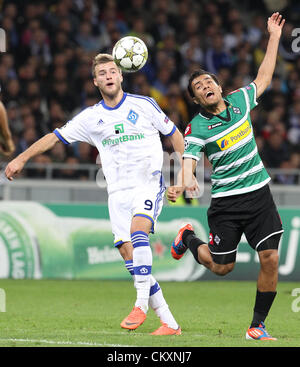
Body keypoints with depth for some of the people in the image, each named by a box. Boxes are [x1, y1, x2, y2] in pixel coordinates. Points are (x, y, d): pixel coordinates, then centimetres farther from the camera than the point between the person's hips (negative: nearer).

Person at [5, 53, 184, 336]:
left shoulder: (144, 105, 3)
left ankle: (141, 303, -27)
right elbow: (55, 137, 12)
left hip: (149, 183, -3)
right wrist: (22, 158, 5)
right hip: (117, 191, 3)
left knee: (138, 230, -30)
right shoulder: (90, 117, 8)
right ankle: (168, 321, -4)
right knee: (127, 252, -8)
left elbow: (173, 134, 13)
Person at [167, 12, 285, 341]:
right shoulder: (197, 128, -10)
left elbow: (263, 78, 21)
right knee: (221, 266, 4)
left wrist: (274, 37, 20)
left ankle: (258, 326, 4)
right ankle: (188, 239, 37)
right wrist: (180, 185, -40)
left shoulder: (239, 101, 5)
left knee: (270, 259, -9)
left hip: (259, 195, 3)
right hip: (226, 201, -3)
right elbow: (188, 163, -18)